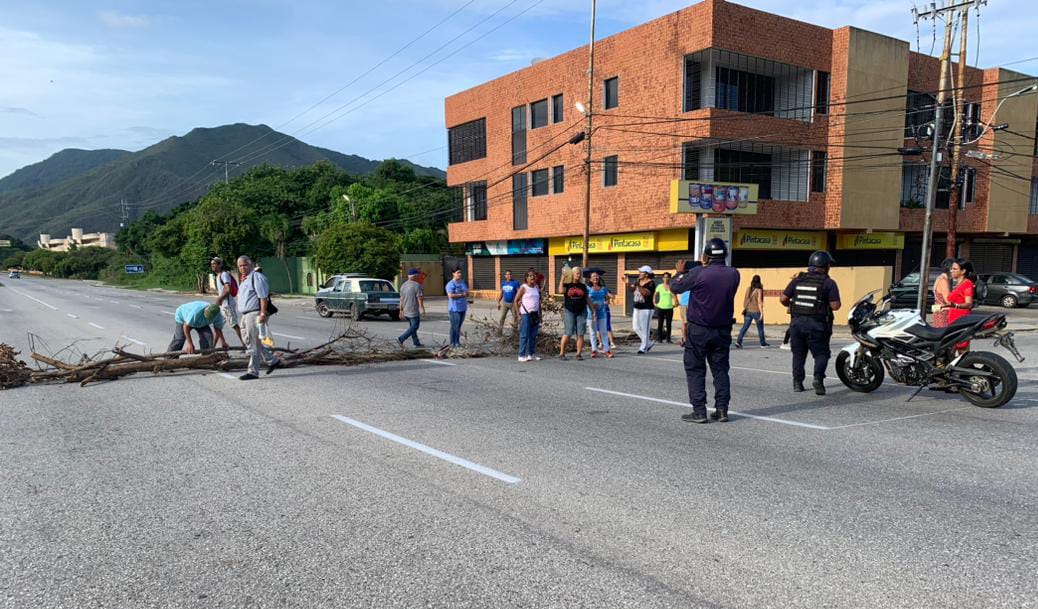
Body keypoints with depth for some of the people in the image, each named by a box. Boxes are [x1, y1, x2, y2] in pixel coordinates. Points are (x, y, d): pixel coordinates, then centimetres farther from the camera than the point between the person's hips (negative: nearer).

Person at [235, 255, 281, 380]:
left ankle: (253, 372, 0)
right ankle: (273, 361, 25)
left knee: (252, 344, -6)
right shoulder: (244, 279, 20)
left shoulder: (256, 277, -12)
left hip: (254, 314, -10)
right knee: (253, 342, 15)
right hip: (245, 315, 10)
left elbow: (263, 297, -19)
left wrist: (263, 314, -24)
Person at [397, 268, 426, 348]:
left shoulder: (403, 285, 9)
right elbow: (419, 298, -17)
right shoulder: (417, 285, -13)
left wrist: (401, 310, 15)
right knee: (414, 327, -3)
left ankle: (416, 343, 18)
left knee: (412, 327, 14)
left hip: (406, 311, 8)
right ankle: (401, 339, -14)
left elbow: (401, 299, 11)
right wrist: (422, 308, -12)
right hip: (414, 311, -8)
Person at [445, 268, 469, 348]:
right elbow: (450, 295, -20)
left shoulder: (463, 282, 15)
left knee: (459, 326, 11)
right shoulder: (450, 284, -9)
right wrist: (461, 295, -14)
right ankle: (453, 343, -1)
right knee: (454, 326, -6)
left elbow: (467, 293, 19)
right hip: (454, 308, -7)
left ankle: (458, 341, 18)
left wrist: (466, 294, -5)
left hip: (463, 308, 7)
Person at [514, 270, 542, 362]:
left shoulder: (537, 287, 12)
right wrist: (518, 315, -11)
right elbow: (516, 301, -6)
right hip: (525, 314, -6)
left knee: (533, 336, 8)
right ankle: (522, 355, -1)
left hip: (535, 314, 6)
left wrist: (539, 314, 12)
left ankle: (531, 354, 16)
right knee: (524, 336, -5)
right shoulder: (523, 288, -5)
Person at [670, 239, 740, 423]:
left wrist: (680, 272, 13)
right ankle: (722, 409, 13)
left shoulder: (698, 273, -18)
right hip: (723, 330, 4)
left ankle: (699, 411, 2)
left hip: (698, 330, -4)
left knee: (695, 370, 5)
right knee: (720, 370, 13)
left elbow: (675, 287, -5)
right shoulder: (734, 274, -5)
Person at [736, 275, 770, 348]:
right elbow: (759, 302, -15)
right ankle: (763, 344, 23)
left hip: (748, 311, 4)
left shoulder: (748, 289, 3)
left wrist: (744, 308, 21)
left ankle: (739, 342, -13)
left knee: (745, 327, 2)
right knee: (760, 328, 12)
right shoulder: (759, 290, -11)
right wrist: (761, 312, -14)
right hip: (756, 311, -4)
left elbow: (745, 299, 9)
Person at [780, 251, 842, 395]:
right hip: (817, 325, -3)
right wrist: (830, 302, 10)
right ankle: (818, 378, -15)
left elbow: (783, 299, 3)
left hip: (797, 322, 3)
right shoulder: (828, 283, -6)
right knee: (821, 353, 7)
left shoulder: (798, 280, 6)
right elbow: (835, 306, -12)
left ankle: (797, 382, 12)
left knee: (798, 353, 14)